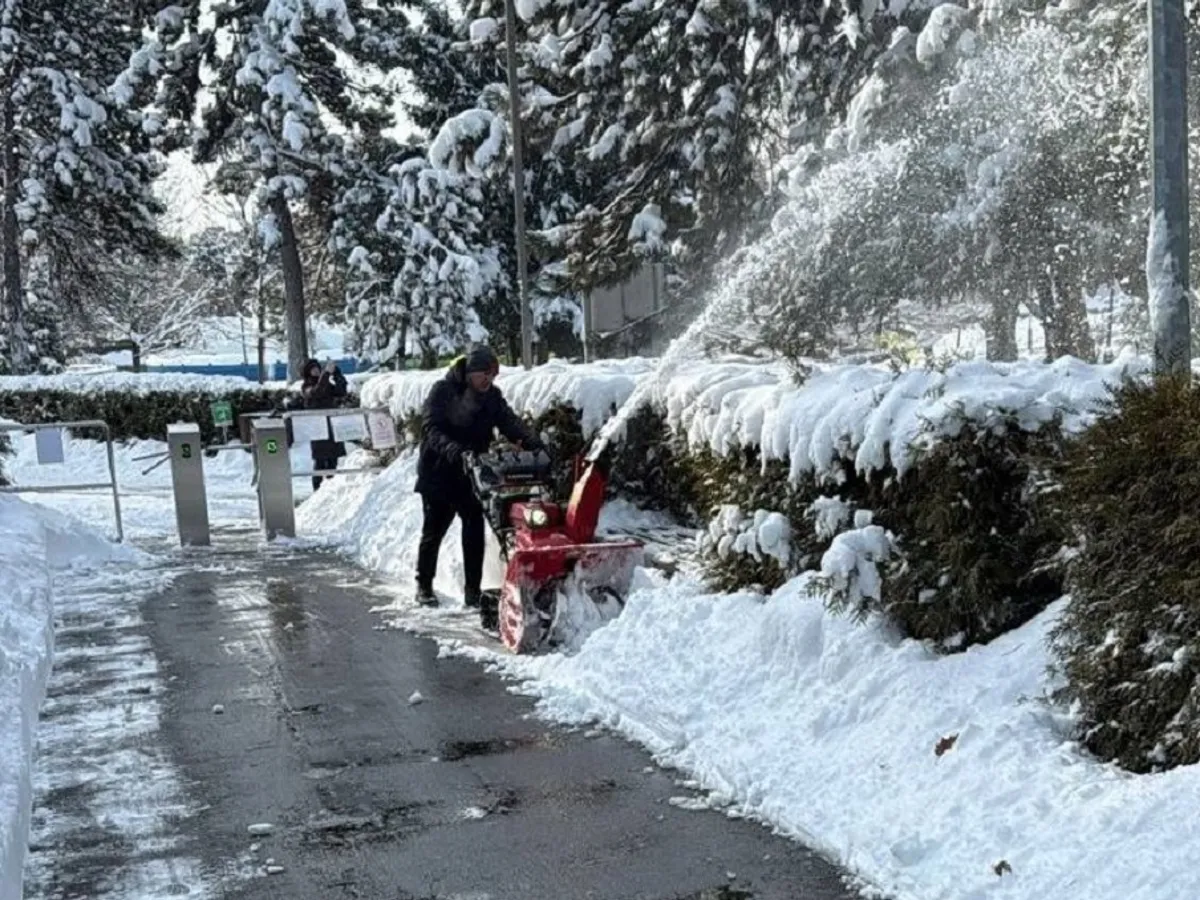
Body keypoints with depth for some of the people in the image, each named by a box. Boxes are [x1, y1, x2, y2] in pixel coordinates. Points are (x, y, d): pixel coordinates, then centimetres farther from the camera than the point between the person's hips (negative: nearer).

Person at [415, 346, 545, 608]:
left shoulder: (492, 395, 3)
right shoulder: (443, 391, -11)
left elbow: (510, 421, -8)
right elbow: (431, 429, -21)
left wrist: (534, 443, -26)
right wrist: (454, 450, -40)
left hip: (472, 474, 3)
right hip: (439, 472, -3)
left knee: (474, 531, -3)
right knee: (433, 532, 7)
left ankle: (473, 590, 4)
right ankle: (424, 586, 22)